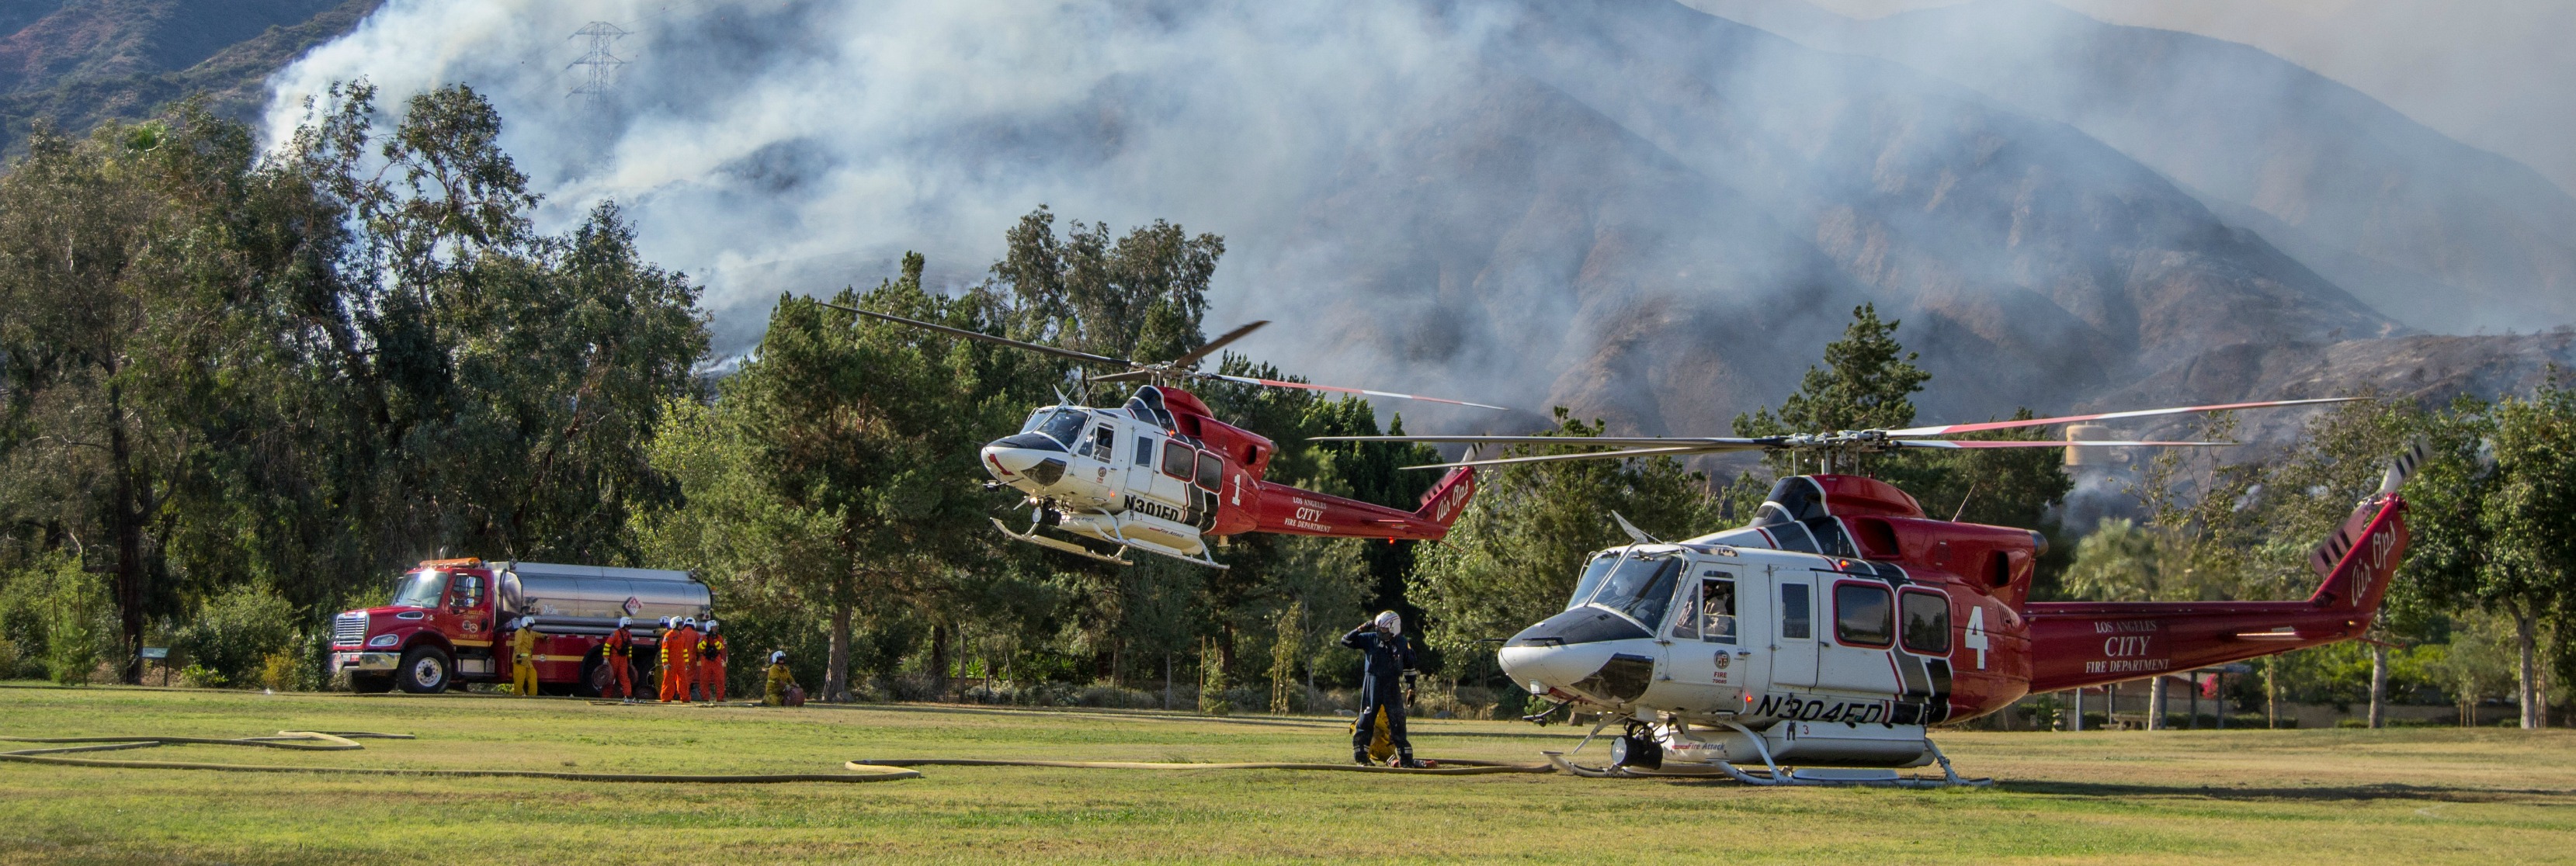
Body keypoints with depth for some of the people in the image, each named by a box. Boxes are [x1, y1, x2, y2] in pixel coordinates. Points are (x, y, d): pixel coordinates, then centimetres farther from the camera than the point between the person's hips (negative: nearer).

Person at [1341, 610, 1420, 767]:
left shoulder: (1402, 643, 4)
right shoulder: (1371, 639, -2)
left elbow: (1409, 665, 16)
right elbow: (1346, 641, -1)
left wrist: (1411, 687, 14)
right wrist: (1361, 629, -13)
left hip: (1392, 686, 1)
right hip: (1372, 684, -1)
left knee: (1398, 722, -1)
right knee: (1366, 721, 0)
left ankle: (1405, 759, 2)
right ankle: (1361, 757, 7)